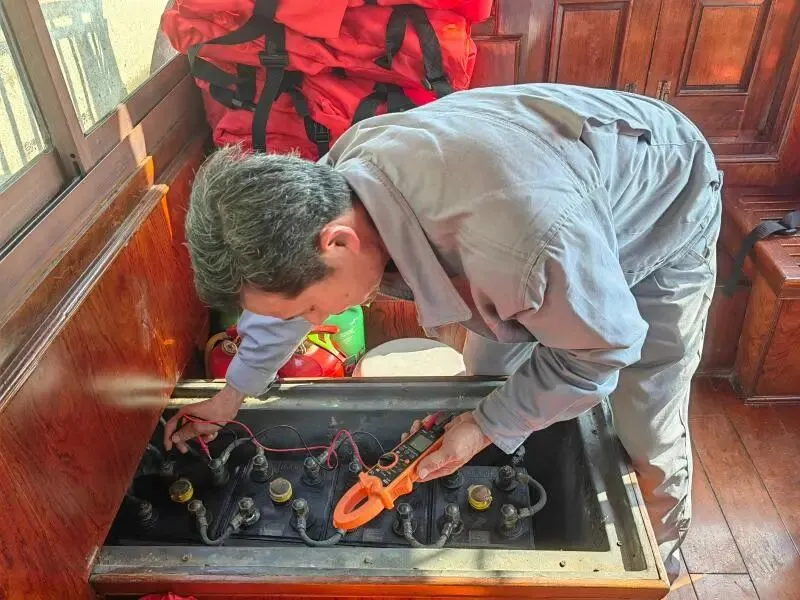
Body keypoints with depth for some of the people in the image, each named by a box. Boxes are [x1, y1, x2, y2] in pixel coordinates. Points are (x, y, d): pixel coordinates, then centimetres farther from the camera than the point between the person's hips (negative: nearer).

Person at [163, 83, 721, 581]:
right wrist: (231, 397, 8)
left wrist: (486, 427, -20)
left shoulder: (526, 240, -48)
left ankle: (657, 558, 33)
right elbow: (284, 279, -3)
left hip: (661, 215, -5)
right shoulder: (332, 183, -24)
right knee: (486, 377, 12)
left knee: (648, 439, 1)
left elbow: (604, 347, -27)